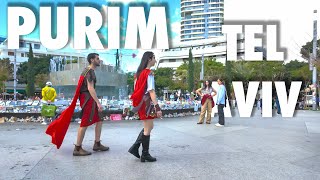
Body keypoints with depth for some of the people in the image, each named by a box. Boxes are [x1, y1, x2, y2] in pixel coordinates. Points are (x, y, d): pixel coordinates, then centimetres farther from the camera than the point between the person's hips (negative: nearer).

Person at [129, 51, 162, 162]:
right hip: (147, 102, -9)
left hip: (141, 102, 9)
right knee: (148, 129, 3)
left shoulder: (140, 72, 12)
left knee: (149, 127, 19)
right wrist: (157, 107, -22)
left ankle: (134, 148, 20)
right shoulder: (149, 73, -15)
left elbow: (136, 88, 16)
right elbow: (151, 91, -21)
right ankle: (145, 154, 15)